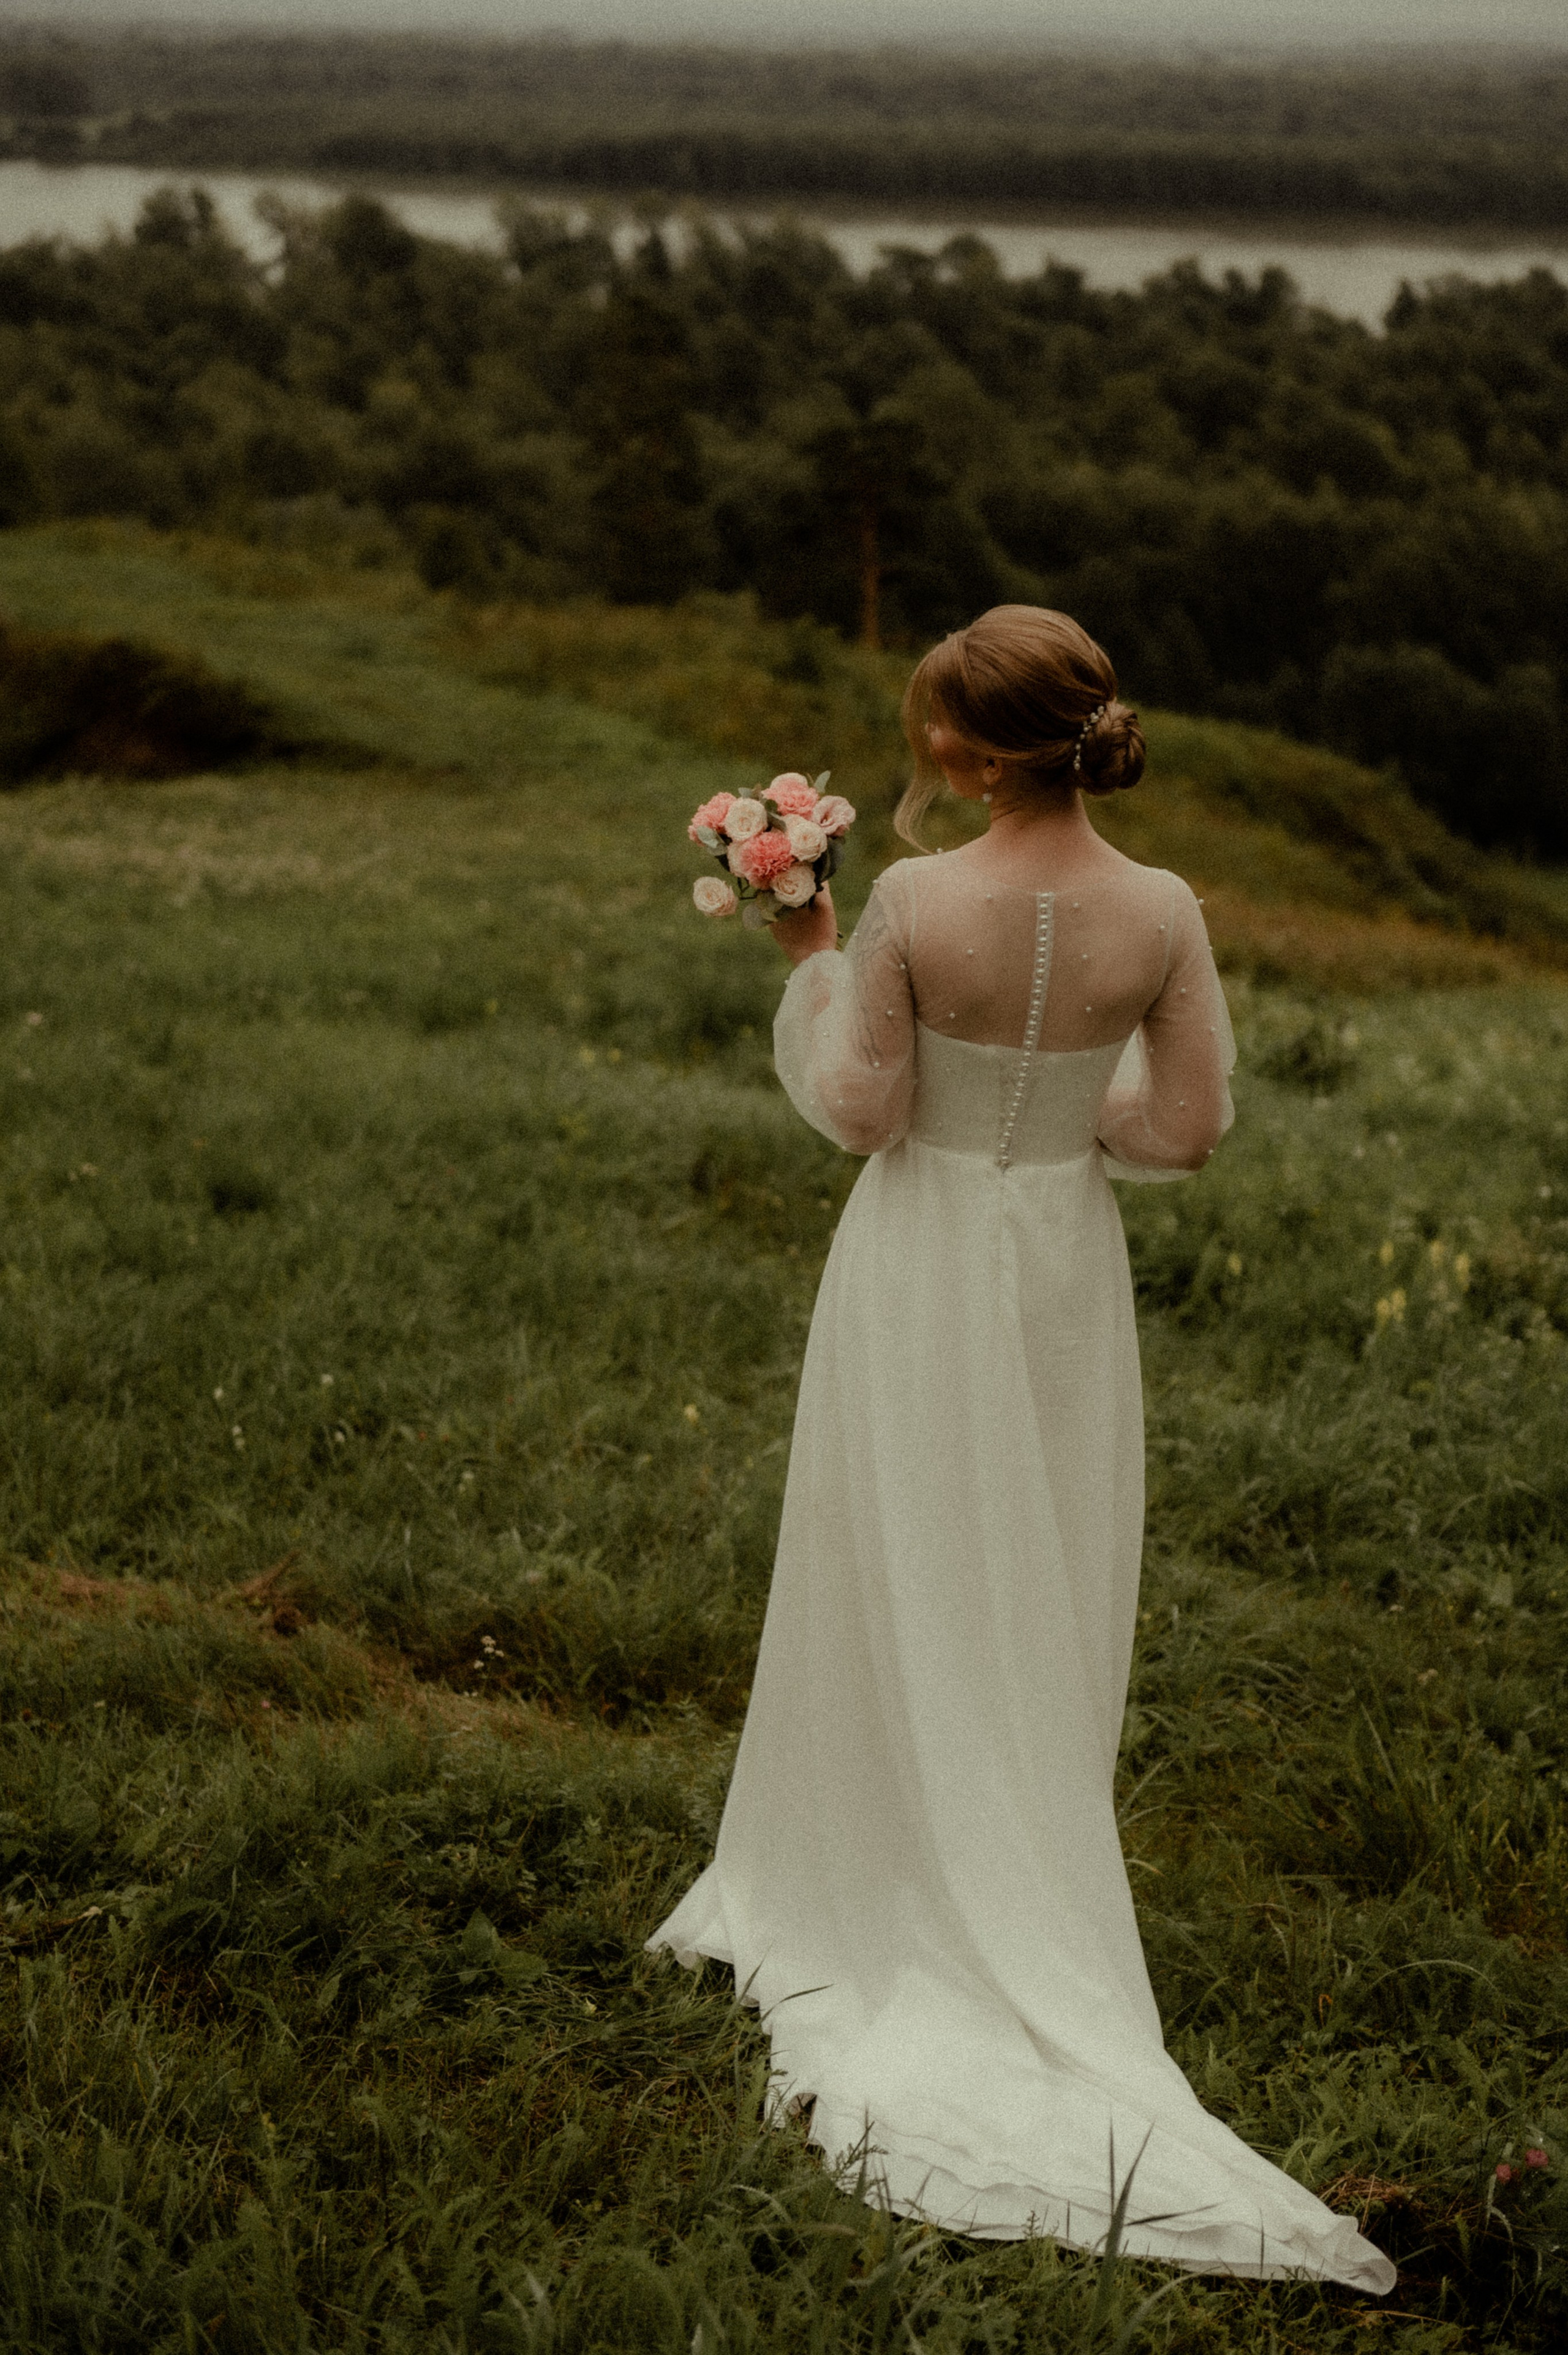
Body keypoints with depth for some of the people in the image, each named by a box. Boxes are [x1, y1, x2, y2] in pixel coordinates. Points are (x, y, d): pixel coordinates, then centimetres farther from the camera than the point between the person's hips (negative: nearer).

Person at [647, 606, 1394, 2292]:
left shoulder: (912, 906, -22)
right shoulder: (1162, 916, -14)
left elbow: (857, 1111, -13)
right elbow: (1189, 1127, -6)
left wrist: (808, 957, 0)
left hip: (922, 1265, -2)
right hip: (1066, 1268, 2)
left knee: (903, 1596, 14)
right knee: (1041, 1611, 17)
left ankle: (885, 1897, 26)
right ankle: (1024, 1902, 29)